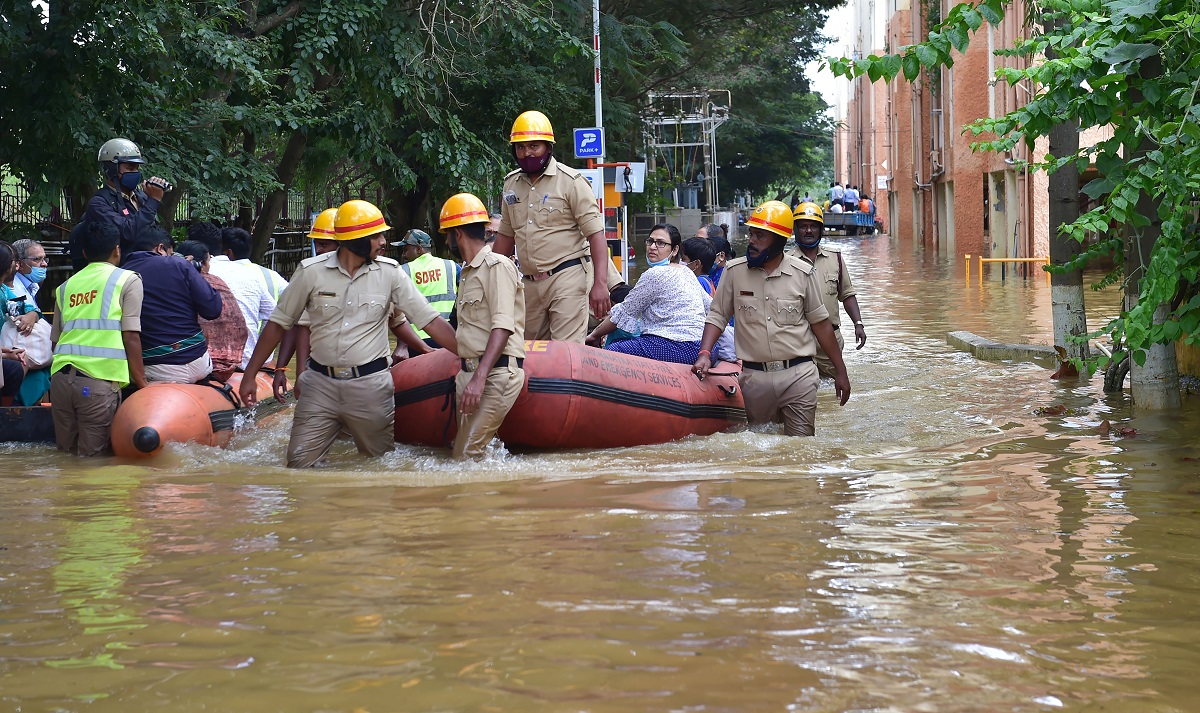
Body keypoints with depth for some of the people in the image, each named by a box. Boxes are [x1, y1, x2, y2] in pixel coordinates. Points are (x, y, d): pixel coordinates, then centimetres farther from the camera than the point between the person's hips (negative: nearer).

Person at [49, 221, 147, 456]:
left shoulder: (66, 286, 20)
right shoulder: (128, 280, 6)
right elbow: (131, 337, -1)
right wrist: (142, 383, 3)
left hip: (60, 376, 4)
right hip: (98, 380, -4)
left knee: (66, 452, 14)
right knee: (94, 456, -2)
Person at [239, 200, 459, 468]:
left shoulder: (389, 273, -2)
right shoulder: (312, 272, -3)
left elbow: (431, 321, -3)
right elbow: (279, 323, 5)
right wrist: (250, 375, 4)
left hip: (370, 385, 0)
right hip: (321, 384, 0)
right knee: (299, 464, 0)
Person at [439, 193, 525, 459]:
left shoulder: (497, 266, -8)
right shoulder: (468, 272, 22)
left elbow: (503, 327, -19)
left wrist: (479, 378, -27)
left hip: (496, 374, -10)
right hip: (470, 372, 10)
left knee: (467, 456, -18)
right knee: (461, 450, 0)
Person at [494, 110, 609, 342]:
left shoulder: (571, 181, -5)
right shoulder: (511, 183, 14)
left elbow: (596, 234, -9)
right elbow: (506, 235, 24)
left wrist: (600, 284, -18)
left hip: (567, 278, -7)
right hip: (529, 284, 7)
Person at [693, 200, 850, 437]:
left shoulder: (803, 273, -1)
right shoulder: (735, 271, 1)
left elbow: (820, 323, 7)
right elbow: (717, 316, 7)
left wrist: (840, 371, 9)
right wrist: (704, 353, -10)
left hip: (798, 375, -1)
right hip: (754, 378, 1)